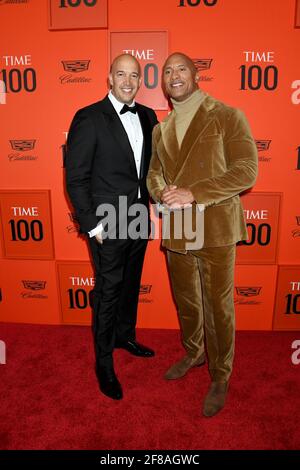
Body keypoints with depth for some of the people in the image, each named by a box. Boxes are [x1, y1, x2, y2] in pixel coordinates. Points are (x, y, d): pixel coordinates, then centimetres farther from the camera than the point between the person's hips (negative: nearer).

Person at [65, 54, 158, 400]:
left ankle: (125, 336, 44)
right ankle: (104, 362, 26)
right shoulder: (89, 118, -10)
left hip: (140, 217, 6)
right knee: (108, 291, 6)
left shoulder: (147, 116, 7)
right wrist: (92, 225, -14)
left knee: (130, 284, 20)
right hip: (108, 223, -5)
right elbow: (75, 177, -11)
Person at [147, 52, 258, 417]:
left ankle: (220, 377, 27)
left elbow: (246, 171, -12)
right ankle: (193, 353, 44)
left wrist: (192, 194, -19)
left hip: (215, 229, -5)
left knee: (218, 307, 6)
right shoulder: (161, 129, 13)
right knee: (186, 302, 19)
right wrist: (164, 194, -9)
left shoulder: (227, 117, -4)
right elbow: (153, 172, 15)